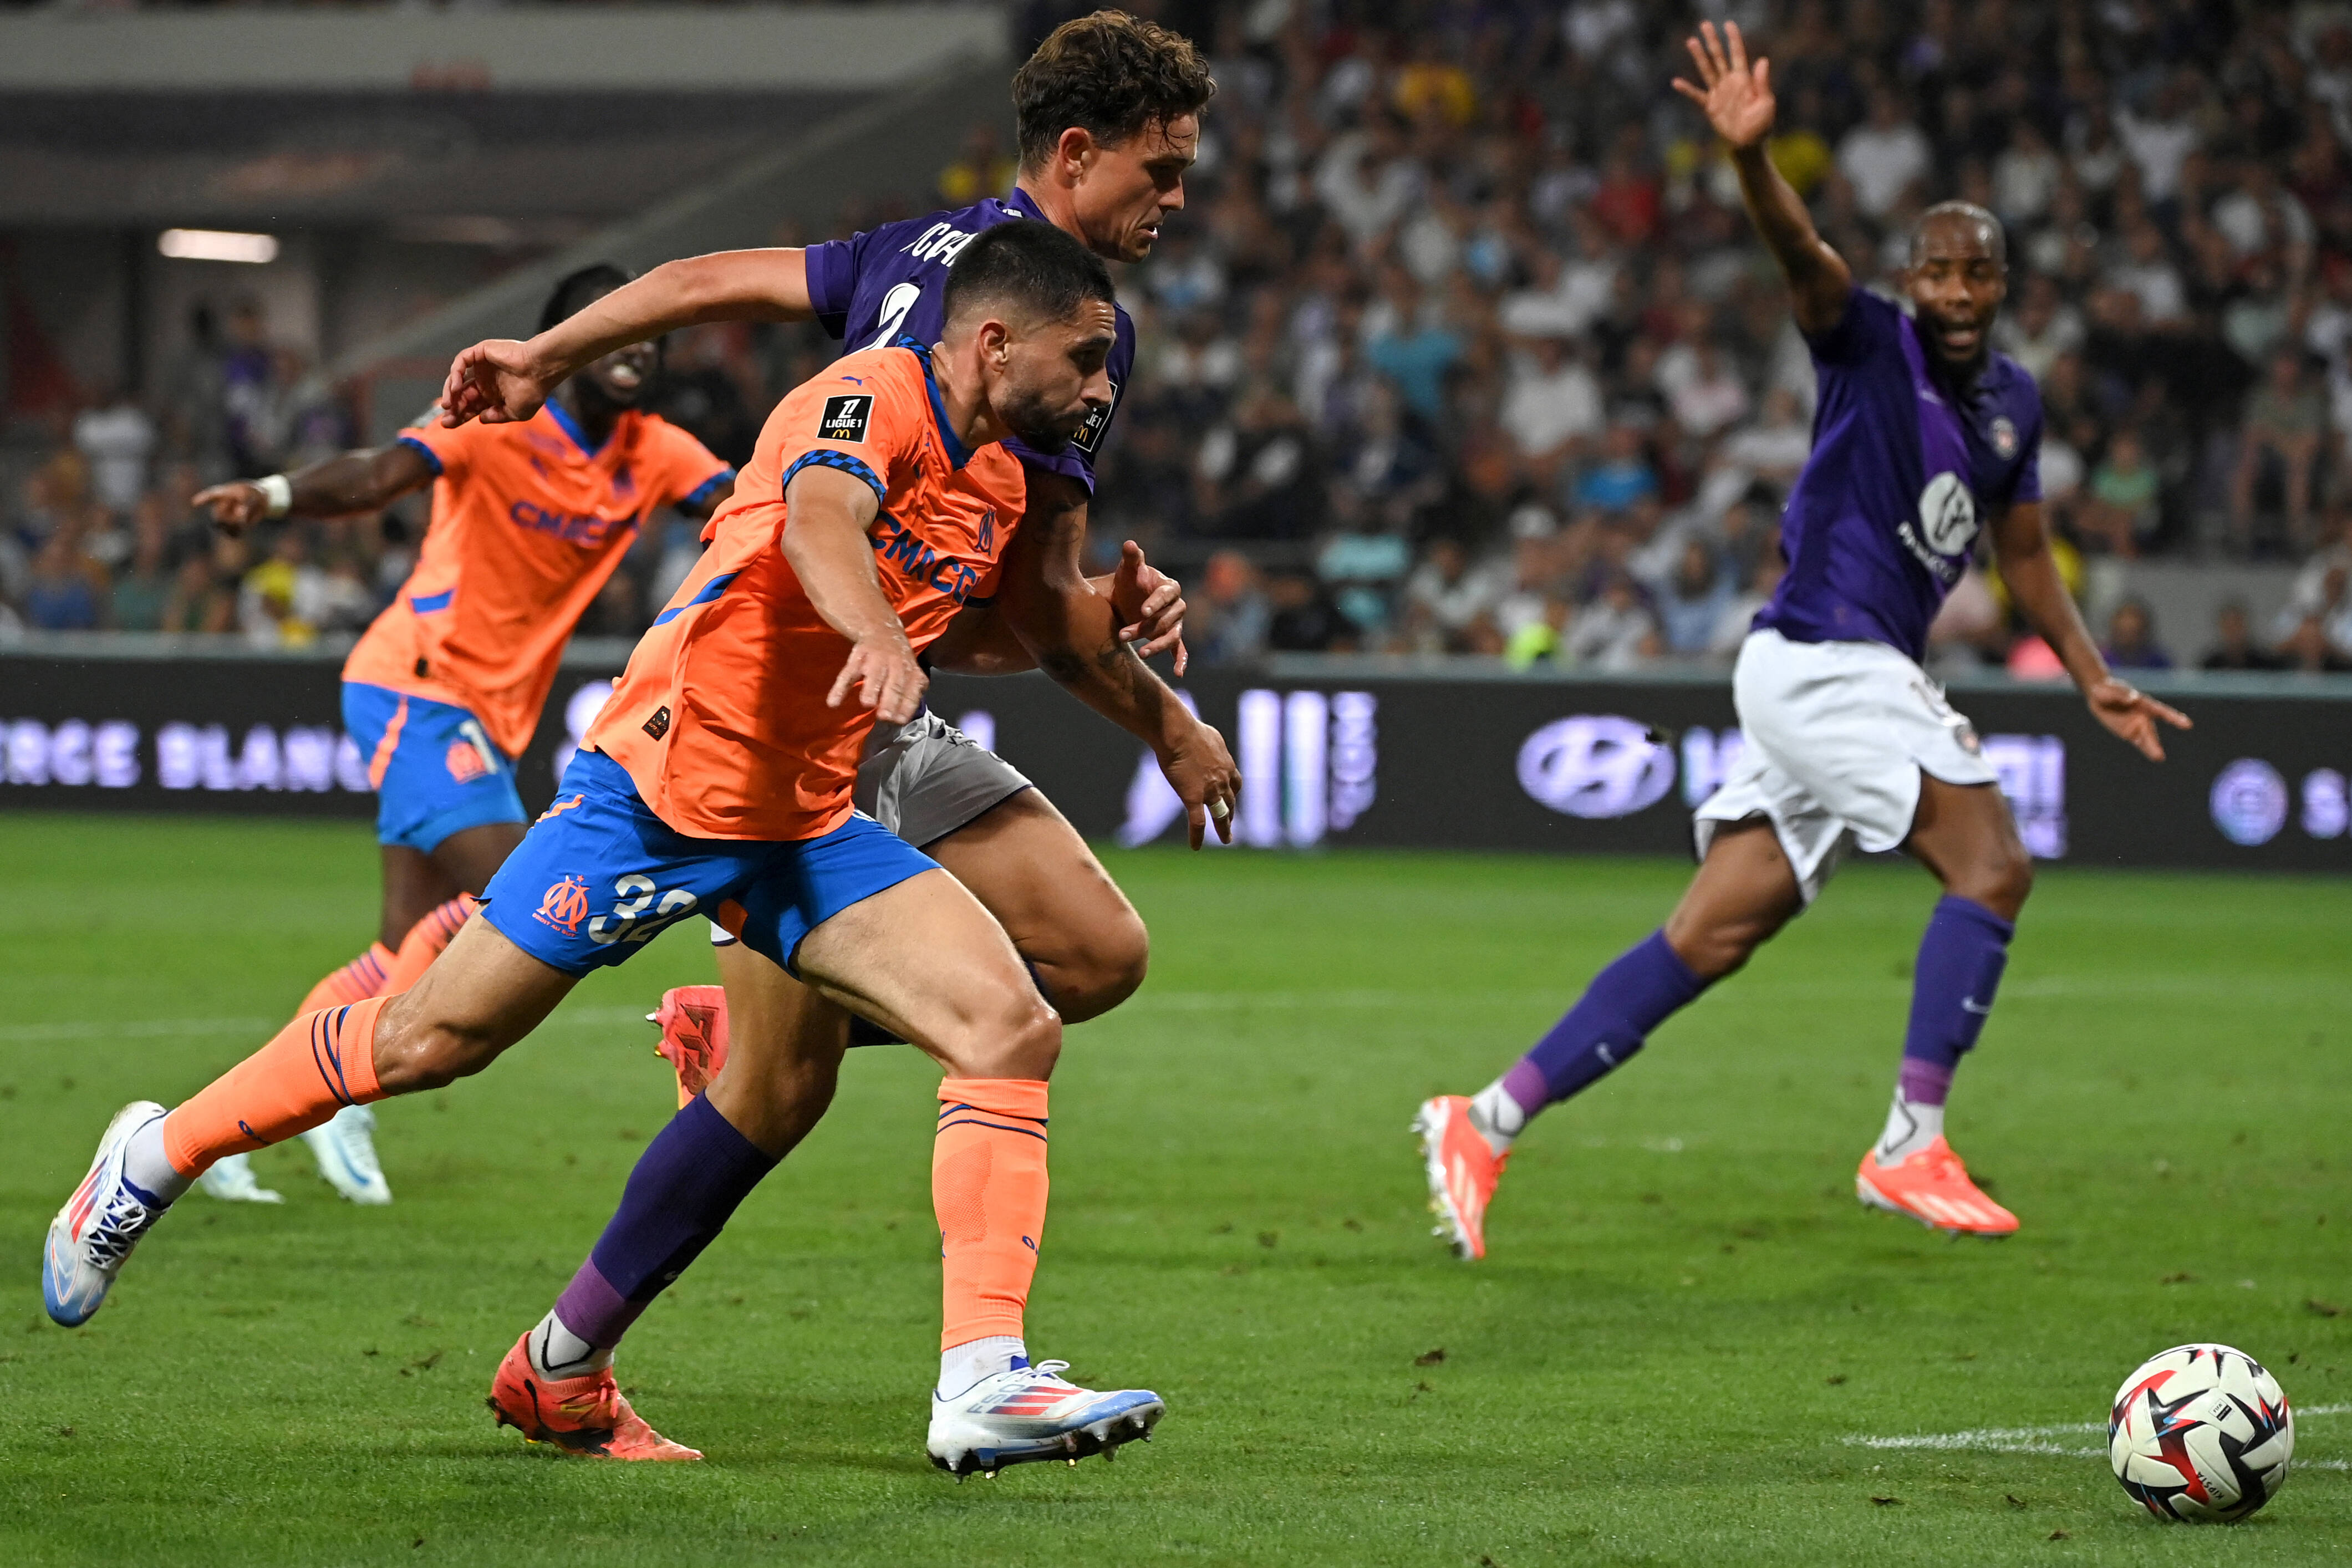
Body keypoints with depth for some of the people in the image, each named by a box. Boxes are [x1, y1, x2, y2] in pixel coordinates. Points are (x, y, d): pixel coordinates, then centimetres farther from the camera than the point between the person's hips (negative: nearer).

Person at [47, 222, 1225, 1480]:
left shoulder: (997, 478, 10)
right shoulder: (871, 400, -17)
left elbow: (1045, 619, 32)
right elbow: (818, 522, -41)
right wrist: (879, 634, -59)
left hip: (803, 825, 8)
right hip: (659, 789, -8)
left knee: (1012, 1030, -12)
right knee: (429, 1040, 0)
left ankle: (982, 1383, -17)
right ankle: (160, 1154, 24)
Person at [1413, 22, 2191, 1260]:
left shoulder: (2012, 401, 16)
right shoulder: (1869, 344, -5)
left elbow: (2023, 554, 28)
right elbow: (1802, 255, -25)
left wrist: (2095, 680, 20)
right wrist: (1750, 155, -45)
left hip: (1863, 679, 8)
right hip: (1821, 656, -8)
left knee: (1710, 938, 3)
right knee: (1990, 865, -18)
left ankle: (1488, 1122, 4)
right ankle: (1911, 1148, -17)